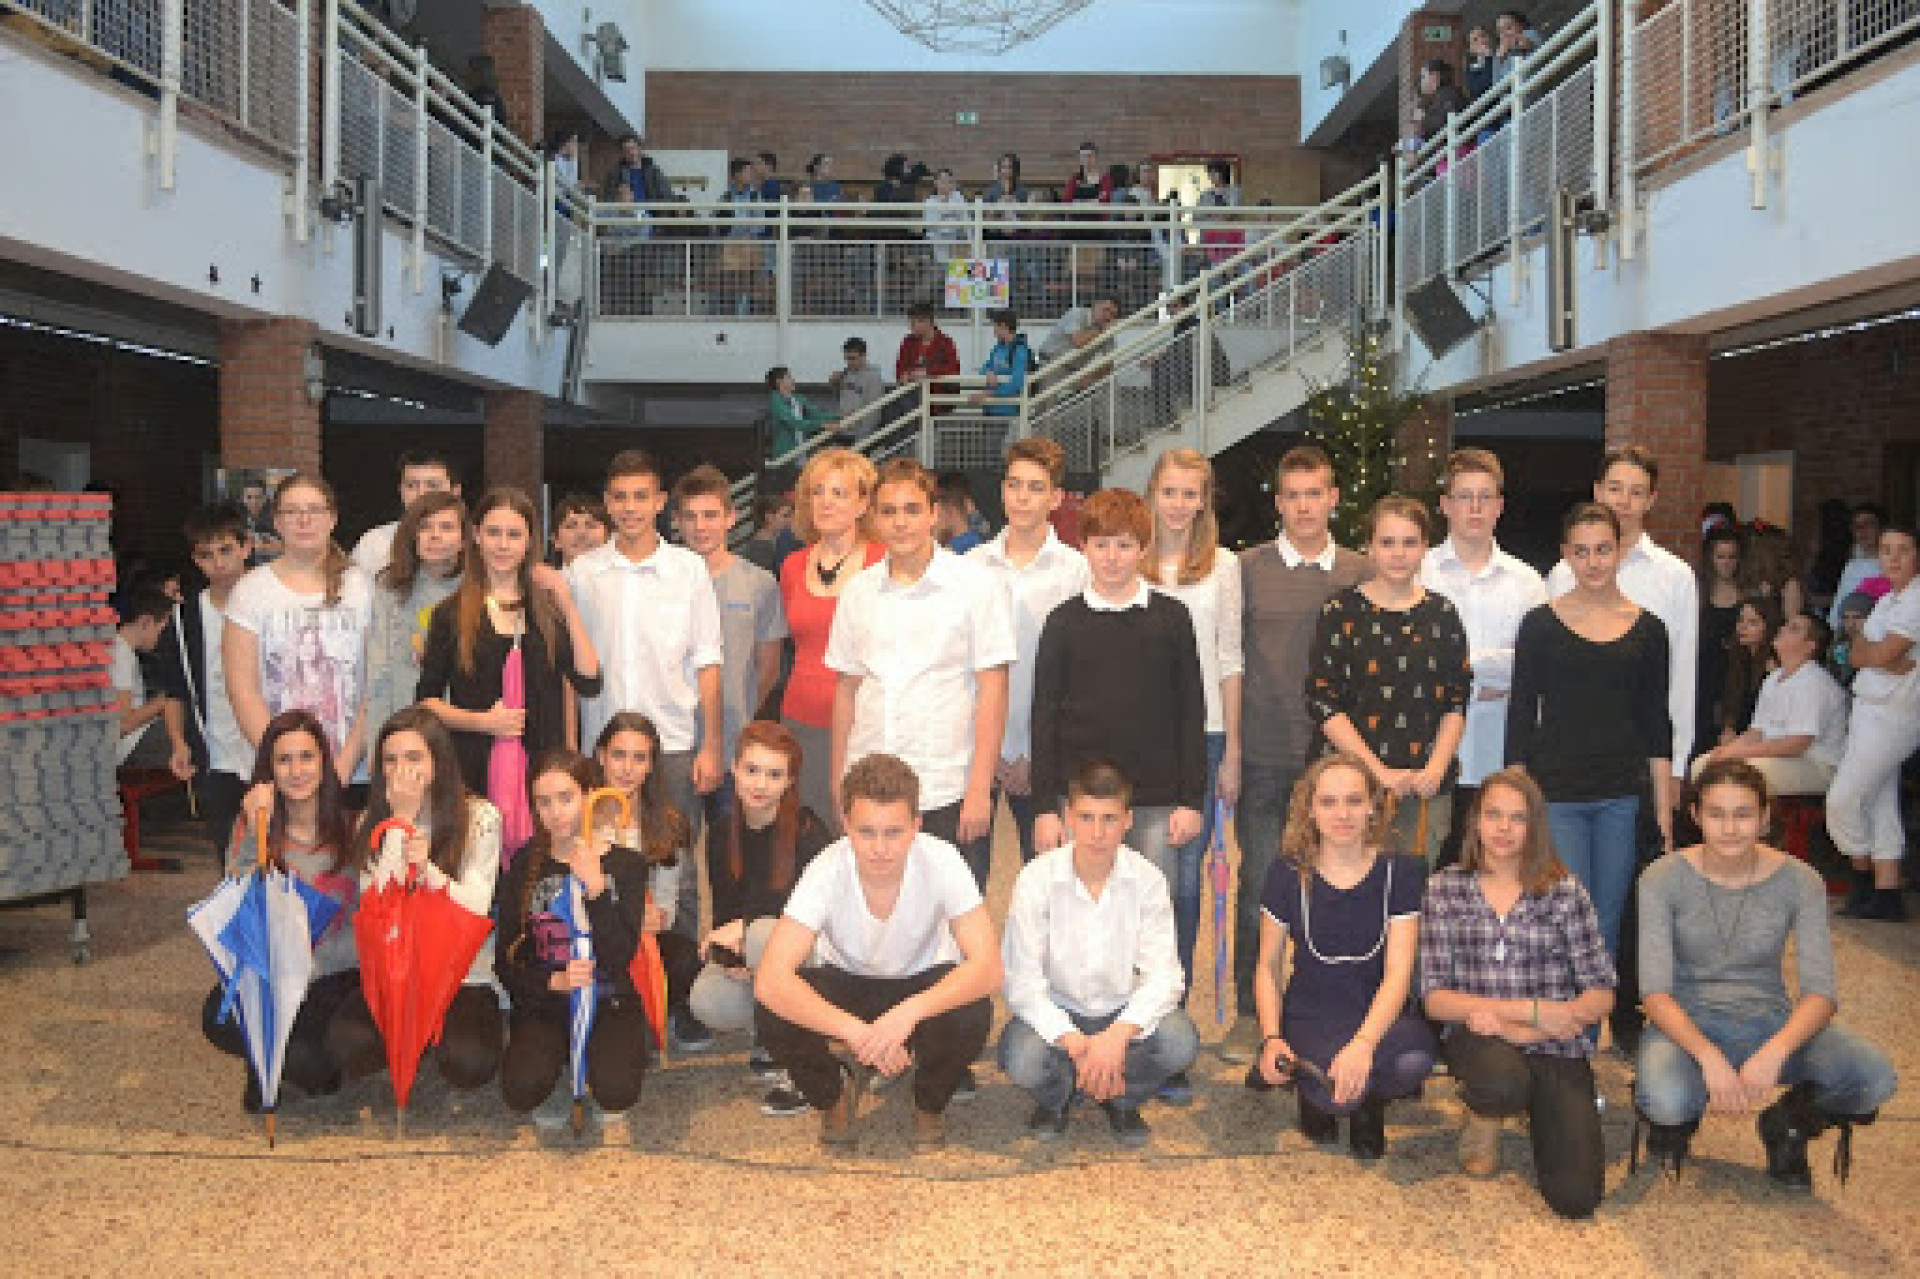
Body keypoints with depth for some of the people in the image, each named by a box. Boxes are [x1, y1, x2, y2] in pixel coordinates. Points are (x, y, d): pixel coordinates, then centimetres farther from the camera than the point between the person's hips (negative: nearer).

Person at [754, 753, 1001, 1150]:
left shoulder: (942, 861, -28)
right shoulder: (826, 871, -29)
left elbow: (987, 968, -32)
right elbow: (770, 980, -37)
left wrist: (909, 1012, -48)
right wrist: (856, 1031, -48)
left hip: (923, 986, 0)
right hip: (844, 985, 0)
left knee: (973, 1016, -33)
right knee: (771, 1017, -30)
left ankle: (930, 1105, 2)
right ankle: (834, 1096, 3)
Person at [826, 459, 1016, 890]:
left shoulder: (977, 585, -2)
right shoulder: (859, 591, 10)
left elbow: (992, 693, -5)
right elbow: (847, 690, 15)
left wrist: (979, 790, -10)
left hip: (948, 794, -3)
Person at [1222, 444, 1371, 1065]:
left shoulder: (1360, 573, 6)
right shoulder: (1248, 569, 1)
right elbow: (1227, 664, 2)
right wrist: (1228, 750, -3)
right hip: (1264, 756, -1)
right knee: (1258, 885, 2)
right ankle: (1249, 1012, 14)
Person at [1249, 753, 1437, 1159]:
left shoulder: (1400, 872, -6)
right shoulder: (1288, 875, -5)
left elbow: (1398, 973, -13)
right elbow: (1268, 966, 4)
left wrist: (1363, 1043, -30)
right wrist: (1271, 1038, -14)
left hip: (1379, 1012, 1)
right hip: (1310, 1014, -1)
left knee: (1414, 1061, -35)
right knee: (1331, 1093, -34)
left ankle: (1368, 1101, 3)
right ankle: (1312, 1086, 7)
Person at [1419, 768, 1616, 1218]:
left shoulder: (1564, 891, 3)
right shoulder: (1444, 889, 3)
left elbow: (1601, 996, -1)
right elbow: (1435, 998, -3)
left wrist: (1519, 1030, -13)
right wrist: (1532, 1009, -13)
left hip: (1554, 1047, 1)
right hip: (1477, 1037, 0)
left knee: (1575, 1197, -16)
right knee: (1502, 1081, -38)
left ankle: (1536, 1112, 16)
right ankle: (1483, 1115, 0)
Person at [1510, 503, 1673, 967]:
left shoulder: (1647, 629, 7)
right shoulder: (1541, 625, 0)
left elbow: (1657, 724, 11)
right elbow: (1520, 719, 1)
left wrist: (1664, 806, 7)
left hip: (1623, 797, 2)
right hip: (1556, 795, -2)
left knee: (1608, 925, 8)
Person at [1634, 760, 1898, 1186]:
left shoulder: (1798, 881, -5)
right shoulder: (1663, 879, -10)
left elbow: (1820, 991, -12)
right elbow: (1655, 990, -15)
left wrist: (1775, 1051, -32)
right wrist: (1707, 1055, -33)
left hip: (1771, 1023, 2)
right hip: (1689, 1025, -2)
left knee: (1875, 1078, -26)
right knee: (1665, 1098, -37)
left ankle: (1787, 1125, 7)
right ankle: (1677, 1117, 4)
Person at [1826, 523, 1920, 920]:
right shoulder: (1888, 599, 17)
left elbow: (1882, 654, -19)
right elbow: (1856, 655, 8)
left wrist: (1864, 650, 1)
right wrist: (1885, 659, -10)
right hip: (1869, 707, 9)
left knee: (1842, 799, -8)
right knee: (1879, 803, 9)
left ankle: (1864, 878, 11)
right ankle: (1886, 894, 13)